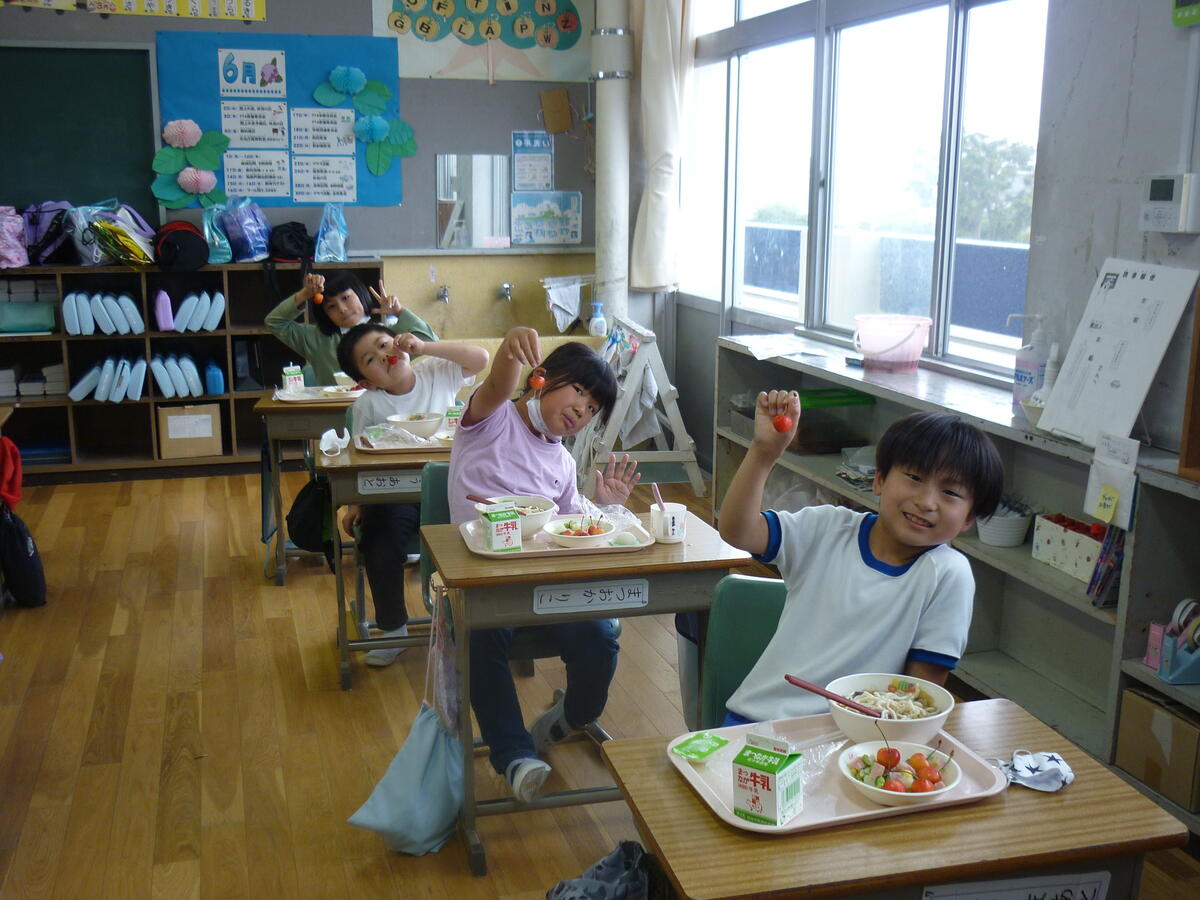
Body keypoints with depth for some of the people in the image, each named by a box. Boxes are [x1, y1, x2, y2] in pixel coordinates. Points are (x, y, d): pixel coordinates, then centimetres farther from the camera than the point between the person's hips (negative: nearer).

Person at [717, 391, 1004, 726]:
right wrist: (763, 452, -18)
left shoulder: (948, 575, -4)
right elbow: (737, 530, -8)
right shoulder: (829, 529, 5)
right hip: (757, 714, 0)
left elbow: (922, 688, -2)